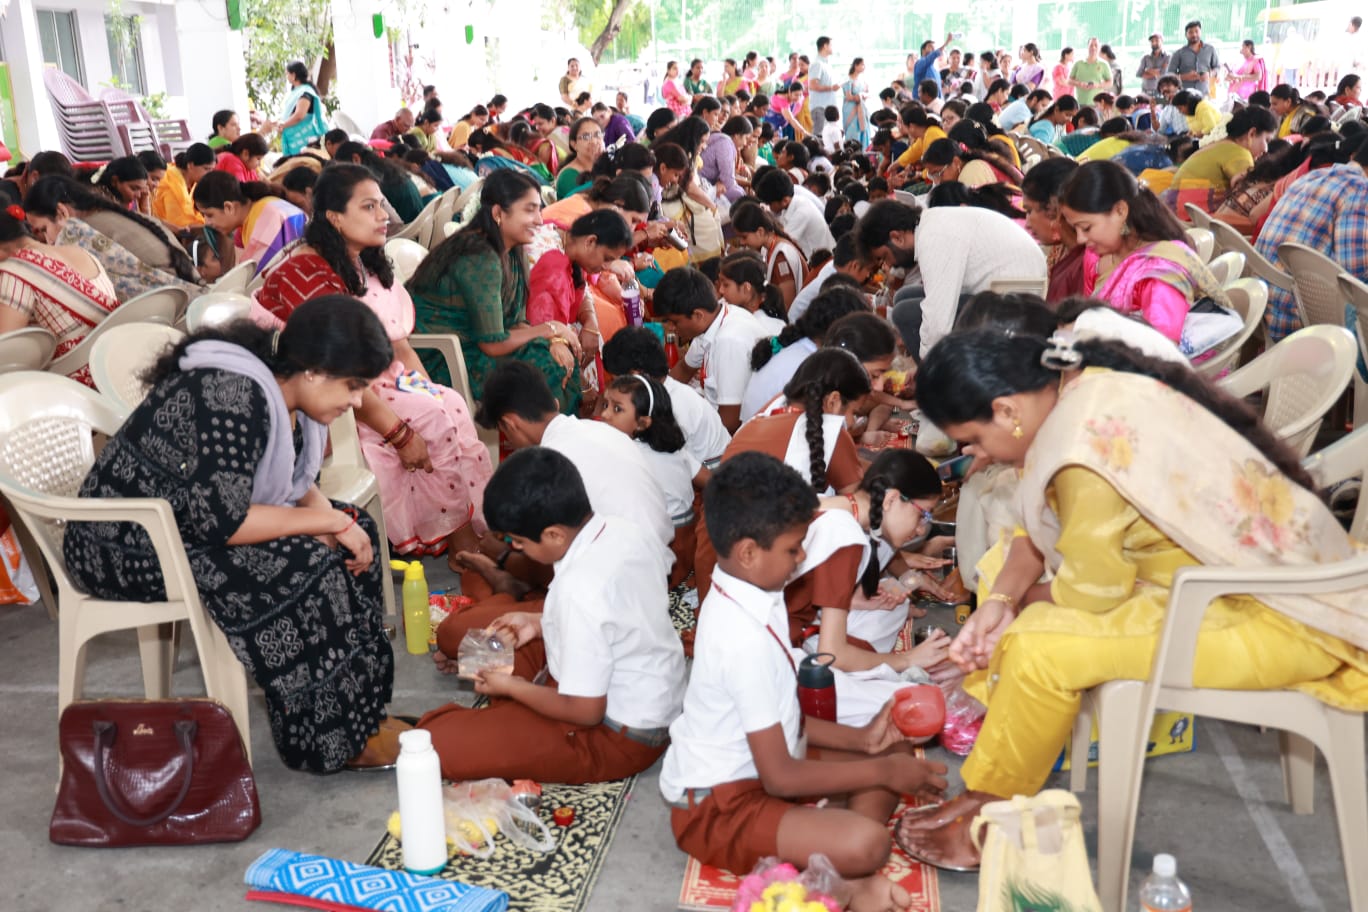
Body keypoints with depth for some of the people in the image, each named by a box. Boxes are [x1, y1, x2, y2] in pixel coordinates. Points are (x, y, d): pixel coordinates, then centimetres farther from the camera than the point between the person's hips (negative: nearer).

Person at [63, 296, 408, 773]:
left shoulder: (281, 389, -1)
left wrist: (330, 519, -14)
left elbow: (294, 481, 8)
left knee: (355, 528, -1)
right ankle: (335, 741, -10)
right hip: (124, 546, -10)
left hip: (184, 517, 10)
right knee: (303, 570, -26)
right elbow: (218, 522, -33)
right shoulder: (233, 398, -30)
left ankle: (358, 707, 4)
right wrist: (327, 521, -24)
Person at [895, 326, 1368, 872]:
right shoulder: (1086, 381, -1)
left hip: (1278, 621, -10)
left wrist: (1014, 600, -1)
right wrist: (1002, 596, -5)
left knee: (1038, 647, -19)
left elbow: (1092, 590, -19)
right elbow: (1045, 527, 7)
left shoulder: (1087, 442, -28)